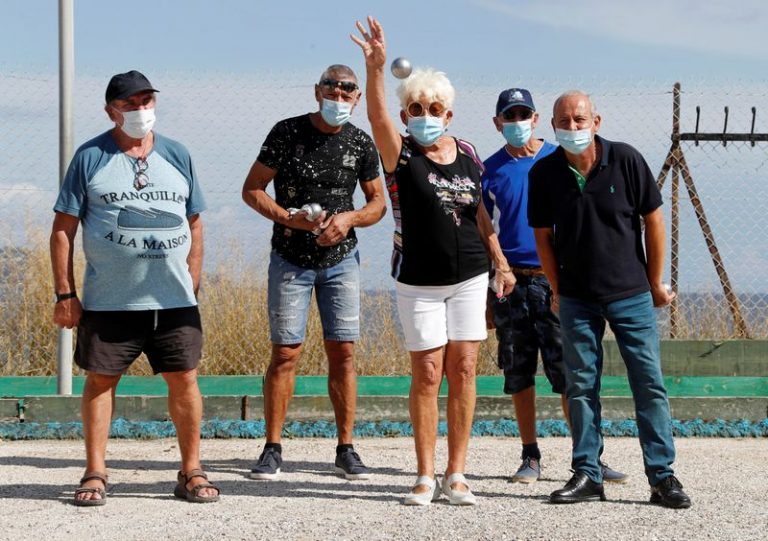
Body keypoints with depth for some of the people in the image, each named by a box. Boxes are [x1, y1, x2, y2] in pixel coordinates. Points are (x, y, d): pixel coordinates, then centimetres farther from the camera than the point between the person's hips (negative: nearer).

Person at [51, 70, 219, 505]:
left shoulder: (177, 155, 9)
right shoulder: (90, 158, 0)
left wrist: (192, 287, 8)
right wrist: (65, 294, -5)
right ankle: (95, 474, 14)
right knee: (101, 379, 4)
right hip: (108, 301, -2)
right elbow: (64, 228, 0)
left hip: (174, 301, 2)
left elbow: (194, 225, 14)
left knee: (185, 379, 3)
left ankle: (192, 473, 14)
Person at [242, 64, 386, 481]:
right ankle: (272, 450, 5)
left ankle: (346, 450, 8)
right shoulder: (287, 132, -6)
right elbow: (252, 189, -3)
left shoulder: (360, 143, 1)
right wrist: (288, 218, -18)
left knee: (343, 352, 1)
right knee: (285, 353, -3)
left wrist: (349, 218, -11)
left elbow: (378, 203, 10)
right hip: (290, 259, -2)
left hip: (341, 259, 2)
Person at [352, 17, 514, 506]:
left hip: (469, 277, 3)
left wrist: (501, 262, 12)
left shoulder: (468, 154, 5)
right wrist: (376, 67, -41)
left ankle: (456, 475, 9)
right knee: (427, 374, -2)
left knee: (463, 371, 2)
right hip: (419, 281, -3)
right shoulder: (401, 155, -6)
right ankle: (425, 477, 8)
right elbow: (377, 117, -26)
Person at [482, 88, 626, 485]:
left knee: (569, 373, -6)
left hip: (556, 279, -2)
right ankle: (530, 457, 16)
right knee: (519, 374, 6)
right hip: (509, 283, 2)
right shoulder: (490, 171, 7)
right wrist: (482, 295, 6)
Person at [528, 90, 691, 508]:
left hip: (631, 294, -1)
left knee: (650, 383, -2)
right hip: (577, 300, 2)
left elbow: (653, 220, 0)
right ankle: (587, 475, 12)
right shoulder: (545, 173, -4)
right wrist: (557, 290, 5)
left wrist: (655, 282, 4)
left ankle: (662, 477, 3)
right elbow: (542, 235, 6)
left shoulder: (626, 160, -9)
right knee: (580, 386, 4)